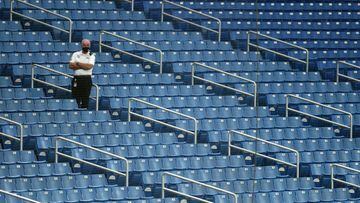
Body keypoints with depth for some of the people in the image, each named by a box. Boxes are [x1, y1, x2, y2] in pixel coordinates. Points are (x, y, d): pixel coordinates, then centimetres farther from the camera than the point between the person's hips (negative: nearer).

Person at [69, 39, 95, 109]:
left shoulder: (91, 56, 6)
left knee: (85, 98, -2)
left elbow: (89, 66, -12)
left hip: (87, 79, -1)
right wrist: (84, 66, -8)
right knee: (76, 97, 1)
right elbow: (71, 65, -3)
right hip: (77, 79, 1)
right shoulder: (76, 54, 10)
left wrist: (78, 63, -5)